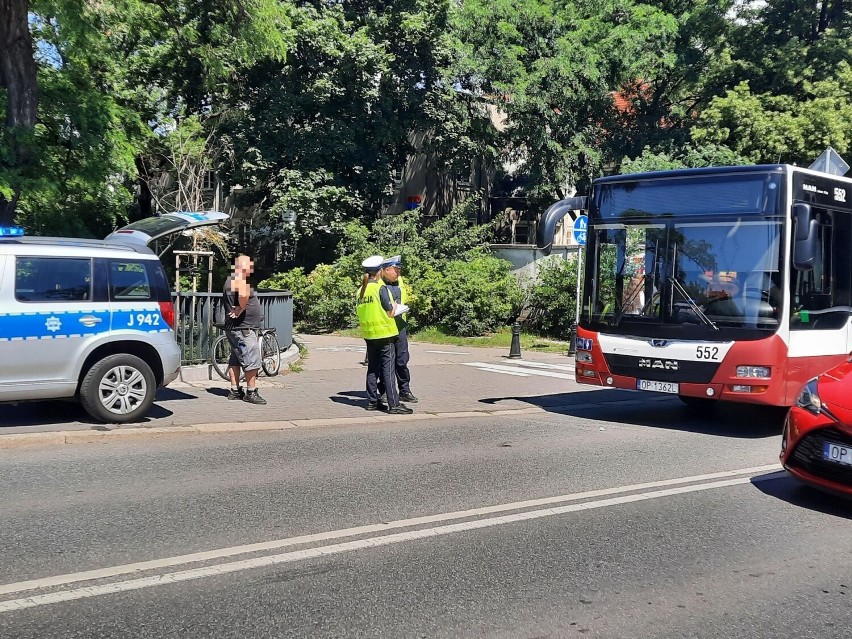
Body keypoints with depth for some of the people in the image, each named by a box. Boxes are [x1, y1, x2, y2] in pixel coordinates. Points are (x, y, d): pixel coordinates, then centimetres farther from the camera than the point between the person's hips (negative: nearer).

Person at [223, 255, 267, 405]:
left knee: (235, 360, 13)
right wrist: (241, 309, -22)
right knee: (252, 360, -8)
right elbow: (243, 295, -36)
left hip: (233, 327, 11)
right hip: (243, 328, -11)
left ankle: (235, 391, 18)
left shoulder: (230, 280, 18)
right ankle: (251, 392, -6)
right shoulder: (240, 280, -15)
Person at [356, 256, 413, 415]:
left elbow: (361, 312, 12)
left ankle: (372, 401, 17)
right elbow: (390, 313, -13)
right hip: (384, 333, -6)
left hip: (368, 335, 7)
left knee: (372, 368, 13)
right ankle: (394, 404, -6)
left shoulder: (360, 290, 8)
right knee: (388, 369, -5)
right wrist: (394, 306, 8)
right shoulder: (380, 288, -13)